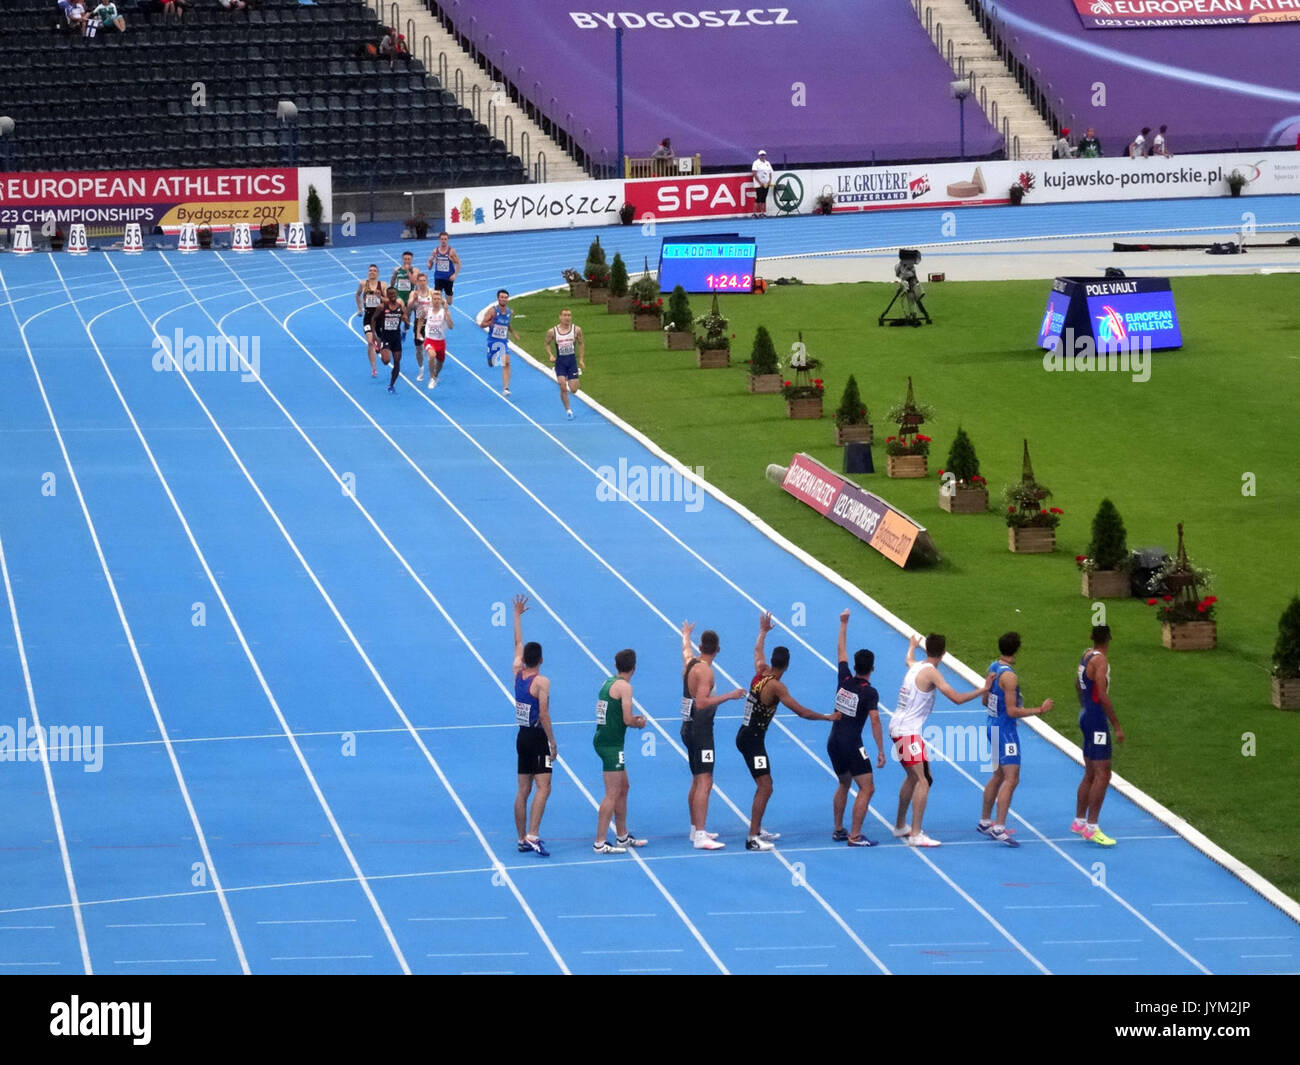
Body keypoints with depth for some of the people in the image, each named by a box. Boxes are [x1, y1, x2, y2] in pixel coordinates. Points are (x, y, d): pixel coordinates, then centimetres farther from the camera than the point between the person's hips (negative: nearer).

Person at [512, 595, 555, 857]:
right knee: (543, 787, -12)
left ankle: (522, 840, 13)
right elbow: (544, 715, -19)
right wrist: (552, 743, -13)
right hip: (537, 738, -8)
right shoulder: (541, 682, -14)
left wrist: (517, 615, 28)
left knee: (523, 790, 11)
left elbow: (518, 643, 19)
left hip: (522, 737, 8)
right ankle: (533, 835, -25)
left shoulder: (517, 673, 4)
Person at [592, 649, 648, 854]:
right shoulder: (624, 686, -14)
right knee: (612, 794, -7)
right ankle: (600, 843, -8)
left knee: (623, 788, 19)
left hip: (602, 739, 9)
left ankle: (622, 837, 27)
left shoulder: (608, 683, 12)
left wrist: (632, 719, 15)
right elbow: (628, 720, -18)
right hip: (611, 743, -9)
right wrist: (639, 723, 3)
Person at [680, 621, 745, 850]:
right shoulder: (705, 670, -19)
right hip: (700, 730, -10)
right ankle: (700, 836, -20)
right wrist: (729, 696, -28)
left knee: (697, 781, 20)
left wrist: (686, 634, 53)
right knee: (704, 782, -13)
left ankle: (696, 829, 31)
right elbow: (701, 703, -28)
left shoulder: (690, 662, 7)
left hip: (690, 728, 10)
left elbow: (686, 649, 32)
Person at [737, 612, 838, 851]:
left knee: (764, 786, 20)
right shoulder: (776, 686, -19)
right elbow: (802, 712, -21)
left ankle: (758, 830, 27)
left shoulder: (760, 671, 4)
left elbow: (758, 650, 28)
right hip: (753, 739, -9)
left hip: (746, 735, 9)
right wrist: (829, 717, -10)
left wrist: (764, 631, 45)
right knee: (765, 788, -11)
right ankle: (752, 839, -16)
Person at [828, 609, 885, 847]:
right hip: (851, 745, -7)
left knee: (844, 785, 24)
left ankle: (838, 831, 27)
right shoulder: (869, 693, -13)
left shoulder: (845, 680, 3)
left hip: (833, 743, 7)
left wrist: (844, 624, 27)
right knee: (867, 788, -4)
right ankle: (855, 836, -12)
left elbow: (841, 651, 17)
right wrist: (881, 751, -17)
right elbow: (874, 721, -20)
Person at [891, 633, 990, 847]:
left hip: (898, 727, 10)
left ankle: (900, 826, 34)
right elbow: (957, 698, -20)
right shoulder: (931, 673, -15)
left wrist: (912, 645, 60)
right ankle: (916, 835, -23)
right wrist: (983, 690, -9)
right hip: (908, 731, -10)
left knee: (913, 777, 24)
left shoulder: (916, 667, 11)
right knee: (923, 781, -16)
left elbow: (909, 660, 39)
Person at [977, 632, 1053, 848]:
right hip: (1005, 730, -10)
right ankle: (999, 828, -16)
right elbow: (1012, 711, -22)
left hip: (994, 725, 10)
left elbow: (986, 701, 15)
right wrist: (1040, 710, -17)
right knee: (1011, 779, -11)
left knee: (999, 775, 21)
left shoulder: (993, 668, 6)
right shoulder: (1009, 676, -22)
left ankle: (984, 821, 29)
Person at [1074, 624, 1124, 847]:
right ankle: (1091, 828, -10)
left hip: (1086, 716, 10)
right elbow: (1103, 697, -23)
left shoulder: (1086, 656, 10)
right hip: (1097, 721, -10)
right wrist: (1117, 726, -20)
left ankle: (1079, 821, 25)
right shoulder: (1100, 661, -18)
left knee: (1091, 774, 17)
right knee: (1102, 775, -8)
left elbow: (1078, 684, 26)